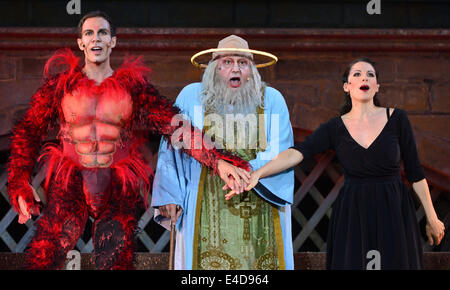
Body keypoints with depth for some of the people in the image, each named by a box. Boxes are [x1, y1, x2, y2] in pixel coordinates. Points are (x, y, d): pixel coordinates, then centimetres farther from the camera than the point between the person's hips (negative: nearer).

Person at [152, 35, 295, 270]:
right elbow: (171, 149, 10)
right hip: (209, 211, 0)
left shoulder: (271, 100, 7)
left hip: (259, 213, 1)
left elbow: (281, 151, -3)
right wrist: (169, 196, 5)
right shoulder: (191, 96, 7)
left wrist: (250, 171, -19)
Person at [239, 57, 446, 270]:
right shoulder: (335, 128, 0)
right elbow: (296, 153, -15)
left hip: (394, 213, 0)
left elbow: (415, 172, 2)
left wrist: (432, 219, 3)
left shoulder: (396, 119, -1)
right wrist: (256, 174, -30)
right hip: (352, 217, 0)